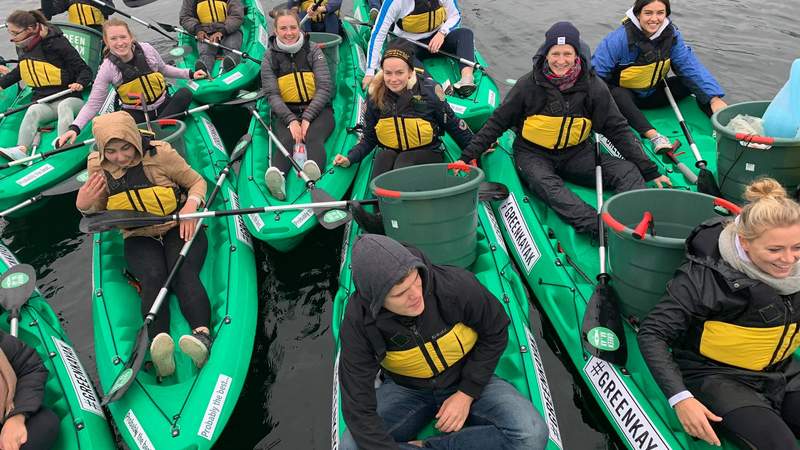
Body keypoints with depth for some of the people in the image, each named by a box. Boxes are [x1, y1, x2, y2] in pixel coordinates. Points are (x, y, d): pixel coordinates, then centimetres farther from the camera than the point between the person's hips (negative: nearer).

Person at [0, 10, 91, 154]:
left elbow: (85, 70, -7)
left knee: (64, 106, -39)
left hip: (69, 99, -4)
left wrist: (80, 84, -26)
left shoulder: (58, 43, -7)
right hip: (42, 102, 4)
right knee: (33, 111, -31)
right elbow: (21, 71, 34)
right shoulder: (22, 47, 13)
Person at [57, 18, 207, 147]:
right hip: (137, 114, -2)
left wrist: (190, 74, 7)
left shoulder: (146, 49, -8)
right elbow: (93, 104, -10)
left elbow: (164, 69, 14)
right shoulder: (107, 68, -13)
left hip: (164, 106, 3)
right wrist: (75, 128, -25)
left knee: (185, 93, -26)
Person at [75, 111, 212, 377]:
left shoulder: (160, 154, -11)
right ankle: (158, 342, -51)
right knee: (152, 276, -30)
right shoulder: (97, 166, -2)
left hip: (178, 228, -2)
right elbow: (101, 213, 12)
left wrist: (190, 206, -20)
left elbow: (197, 182, 1)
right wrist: (84, 206, -12)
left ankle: (202, 335, -52)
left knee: (183, 273, -31)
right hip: (139, 238, 2)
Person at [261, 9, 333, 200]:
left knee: (313, 136, -33)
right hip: (286, 113, 1)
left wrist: (307, 118, -16)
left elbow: (325, 88, -5)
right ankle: (277, 174, -60)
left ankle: (313, 168, -64)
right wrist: (291, 120, -19)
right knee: (285, 140, -31)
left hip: (317, 109, -1)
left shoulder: (313, 51, 3)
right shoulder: (270, 57, 5)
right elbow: (272, 95, -3)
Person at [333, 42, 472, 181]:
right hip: (389, 152, 2)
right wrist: (349, 159, -8)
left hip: (425, 152, -1)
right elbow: (369, 139, 7)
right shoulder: (375, 96, -2)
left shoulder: (428, 90, -9)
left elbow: (453, 125, 2)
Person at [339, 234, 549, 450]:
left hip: (468, 379, 0)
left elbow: (495, 333, -8)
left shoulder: (457, 284, -28)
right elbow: (359, 409, -21)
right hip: (407, 389, 0)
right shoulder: (358, 322, -26)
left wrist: (467, 394, -12)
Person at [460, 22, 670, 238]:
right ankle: (603, 229, -53)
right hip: (533, 154, -3)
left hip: (577, 152, 3)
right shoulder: (529, 84, -9)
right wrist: (467, 157, -6)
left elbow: (618, 130, 1)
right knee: (547, 185, -37)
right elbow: (496, 123, -1)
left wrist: (650, 171, -1)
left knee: (628, 172, -18)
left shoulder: (593, 86, -5)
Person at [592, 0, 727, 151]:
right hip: (624, 97, -5)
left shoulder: (671, 34, -9)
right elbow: (596, 72, -26)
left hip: (653, 95, 5)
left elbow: (691, 65, -15)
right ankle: (653, 135, -49)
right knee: (618, 94, -39)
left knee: (696, 82, -9)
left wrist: (714, 98, -23)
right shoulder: (620, 38, -25)